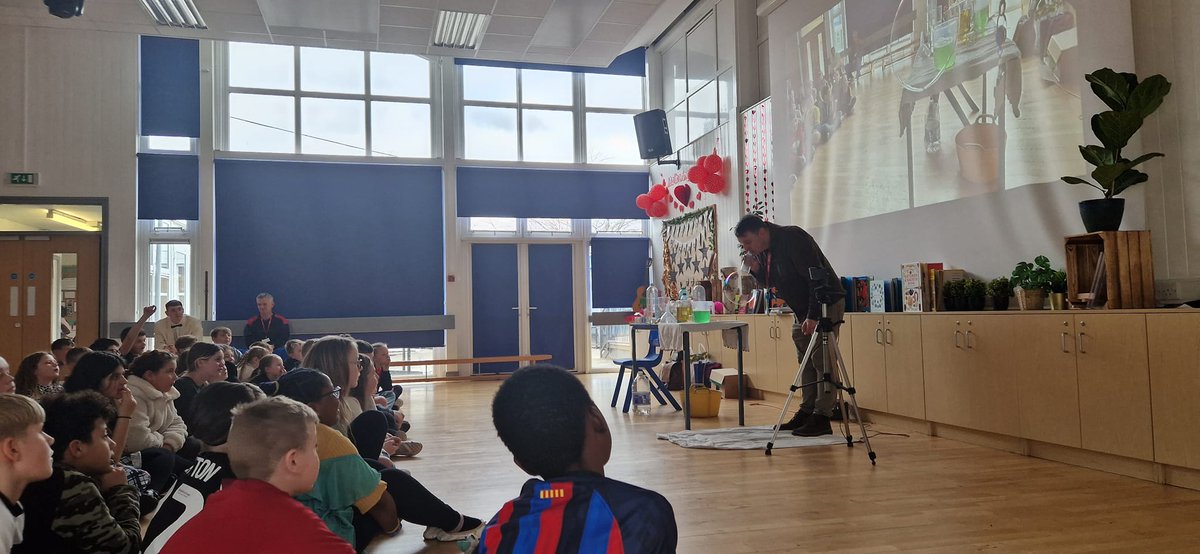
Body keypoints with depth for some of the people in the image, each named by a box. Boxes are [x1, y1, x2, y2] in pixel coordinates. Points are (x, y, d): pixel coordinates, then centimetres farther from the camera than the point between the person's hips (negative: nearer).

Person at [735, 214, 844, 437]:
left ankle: (822, 418, -7)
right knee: (805, 362, 11)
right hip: (803, 310, 9)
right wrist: (756, 269, -7)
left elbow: (817, 278, -26)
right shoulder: (764, 250, 5)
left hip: (826, 305, -9)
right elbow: (771, 282, 14)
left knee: (822, 362, -9)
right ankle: (806, 412, 18)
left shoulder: (793, 239, -22)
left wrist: (813, 316, -29)